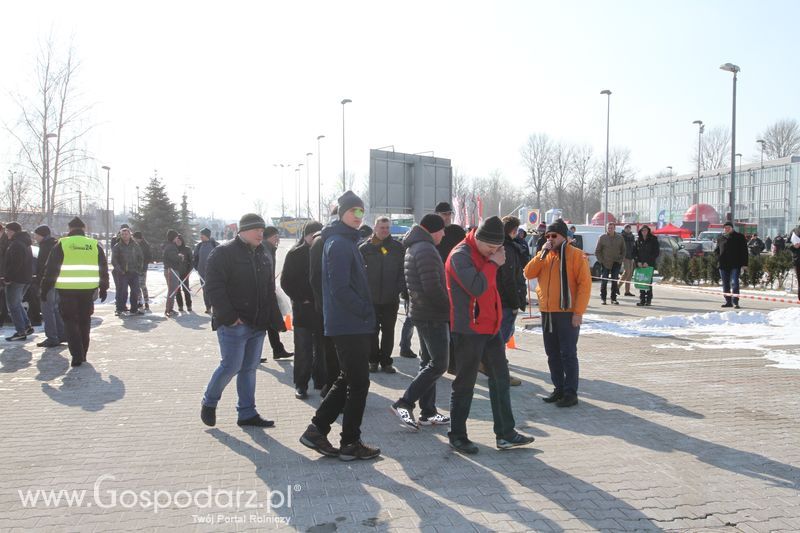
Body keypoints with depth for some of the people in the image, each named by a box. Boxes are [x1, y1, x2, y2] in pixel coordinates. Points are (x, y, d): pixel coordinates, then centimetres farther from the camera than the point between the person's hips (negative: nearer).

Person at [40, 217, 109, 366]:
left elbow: (51, 268, -2)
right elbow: (104, 269, 10)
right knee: (84, 321, 15)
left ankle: (77, 355, -6)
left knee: (70, 321, 5)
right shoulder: (95, 245, 7)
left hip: (67, 290, -3)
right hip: (88, 289, 3)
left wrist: (45, 288, 4)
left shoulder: (62, 244, -1)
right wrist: (103, 288, 18)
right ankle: (83, 354, 21)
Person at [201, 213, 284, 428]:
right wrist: (229, 316, -19)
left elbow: (270, 290, 19)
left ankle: (247, 413, 17)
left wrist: (272, 318, 10)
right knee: (231, 366, -4)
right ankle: (209, 402, 20)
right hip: (234, 323, -7)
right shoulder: (224, 252, -8)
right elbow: (214, 287, -15)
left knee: (249, 368, 10)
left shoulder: (264, 255, 14)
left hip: (257, 324, 7)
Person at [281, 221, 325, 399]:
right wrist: (300, 298, -10)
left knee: (321, 347, 9)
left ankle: (321, 381, 20)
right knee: (303, 349, -1)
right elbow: (286, 281, -2)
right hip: (303, 308, -3)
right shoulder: (296, 254, -2)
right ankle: (301, 385, 7)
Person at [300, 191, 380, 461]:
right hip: (351, 325, -10)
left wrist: (365, 311, 12)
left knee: (347, 380, 16)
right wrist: (366, 311, -14)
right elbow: (340, 288, -21)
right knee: (359, 383, -1)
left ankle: (317, 430, 19)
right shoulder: (339, 244, -14)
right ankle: (350, 443, 10)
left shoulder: (346, 241, 18)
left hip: (350, 325, 10)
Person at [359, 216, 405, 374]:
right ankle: (373, 360, 19)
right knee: (372, 331, 8)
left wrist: (400, 289, -9)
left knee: (388, 331, 8)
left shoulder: (398, 248, 3)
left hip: (391, 299, 1)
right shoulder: (365, 248, 0)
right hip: (371, 298, -1)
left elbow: (403, 271, 2)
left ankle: (386, 361, 18)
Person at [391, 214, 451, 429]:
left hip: (421, 312, 11)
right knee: (438, 364, -8)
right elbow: (432, 287, -23)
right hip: (433, 315, -11)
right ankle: (404, 403, -8)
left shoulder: (414, 248, 17)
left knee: (428, 362, 14)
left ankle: (428, 413, 18)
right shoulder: (426, 250, -16)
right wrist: (450, 307, -11)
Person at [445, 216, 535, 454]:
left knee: (500, 379, 12)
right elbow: (477, 287, -27)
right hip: (469, 330, -9)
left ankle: (505, 434, 21)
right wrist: (492, 263, -18)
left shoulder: (485, 254, 12)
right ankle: (457, 435, 16)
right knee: (465, 384, 2)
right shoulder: (460, 255, -17)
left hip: (490, 327, 9)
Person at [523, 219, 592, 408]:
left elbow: (585, 283, -11)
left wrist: (578, 311, -16)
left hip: (567, 313, -6)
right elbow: (529, 273, 2)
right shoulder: (545, 255, 13)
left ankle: (571, 392, 6)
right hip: (547, 312, 6)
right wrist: (542, 254, -8)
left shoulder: (575, 255, -6)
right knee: (552, 354, 12)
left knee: (568, 354, -2)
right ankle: (559, 389, 22)